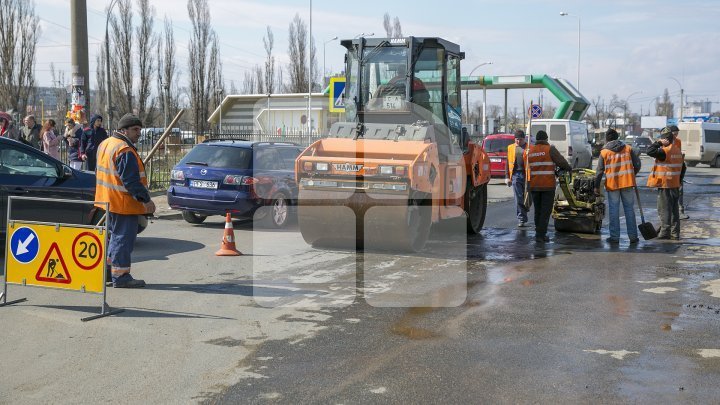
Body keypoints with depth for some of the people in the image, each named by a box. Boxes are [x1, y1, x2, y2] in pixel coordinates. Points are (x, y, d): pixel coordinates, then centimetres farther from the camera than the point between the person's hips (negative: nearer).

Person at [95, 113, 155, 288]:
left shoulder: (105, 144, 13)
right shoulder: (125, 151, -20)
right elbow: (131, 180, -25)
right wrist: (146, 199, -20)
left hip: (107, 201, 10)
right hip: (123, 204, -10)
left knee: (115, 236, 20)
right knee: (123, 238, -3)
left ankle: (107, 270, 28)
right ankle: (120, 276, 2)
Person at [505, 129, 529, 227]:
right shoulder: (510, 148, 13)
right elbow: (507, 163, 12)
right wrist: (507, 177, 6)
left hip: (527, 175, -1)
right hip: (516, 175, 2)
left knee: (527, 197, 5)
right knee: (518, 198, -2)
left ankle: (523, 216, 22)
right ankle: (521, 219, 1)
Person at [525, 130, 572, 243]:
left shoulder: (529, 151, 7)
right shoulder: (550, 149, -8)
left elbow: (527, 167, 8)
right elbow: (561, 162, -9)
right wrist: (569, 168, 9)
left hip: (533, 185, 5)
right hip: (548, 185, -4)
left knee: (537, 210, 16)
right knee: (546, 211, 0)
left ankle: (538, 233, 21)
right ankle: (541, 235, -4)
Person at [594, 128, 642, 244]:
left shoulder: (604, 152, -1)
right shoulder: (628, 149, 5)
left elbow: (599, 171, -2)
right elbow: (637, 164, 4)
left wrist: (596, 186, 4)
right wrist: (632, 175, 23)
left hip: (612, 184, -2)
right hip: (627, 183, 2)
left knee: (613, 210, 5)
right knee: (629, 209, 8)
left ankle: (614, 236, 4)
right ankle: (633, 236, 9)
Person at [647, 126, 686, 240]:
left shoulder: (665, 151, -17)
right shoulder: (678, 150, 11)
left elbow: (650, 151, -26)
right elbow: (683, 167, 18)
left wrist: (659, 143, -14)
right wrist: (679, 180, 24)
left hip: (665, 185, -8)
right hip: (675, 185, 8)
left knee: (664, 209, -2)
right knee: (674, 209, 12)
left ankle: (665, 232, 0)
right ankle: (675, 233, 18)